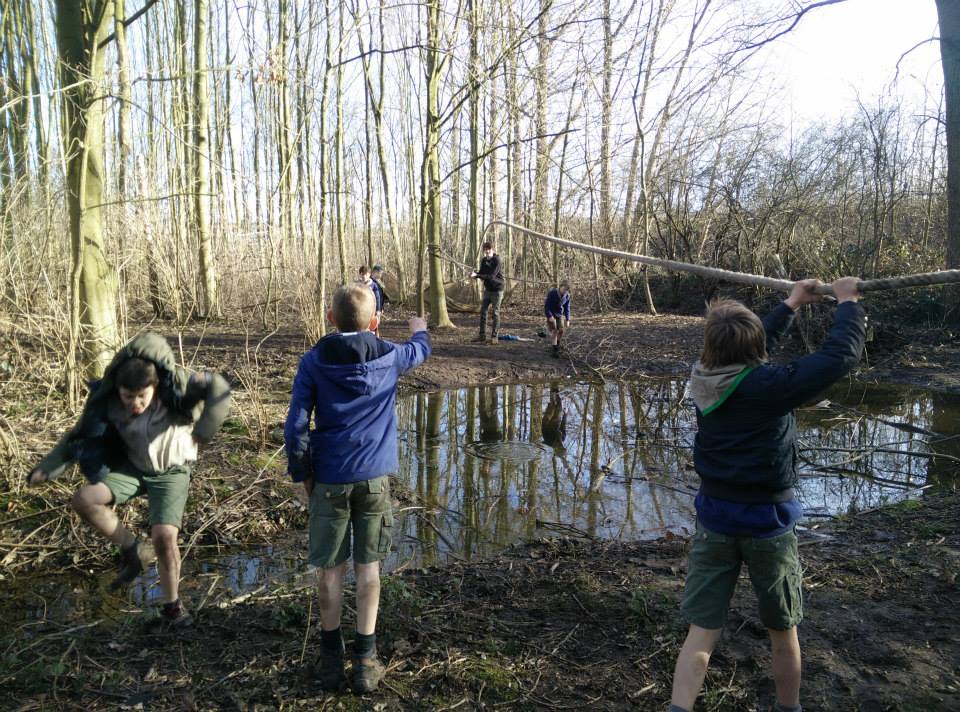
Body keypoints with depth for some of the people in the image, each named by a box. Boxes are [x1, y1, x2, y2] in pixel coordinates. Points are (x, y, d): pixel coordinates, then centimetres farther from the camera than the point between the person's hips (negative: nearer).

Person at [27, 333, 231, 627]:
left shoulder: (175, 390, -25)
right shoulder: (107, 403, -14)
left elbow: (219, 388, -29)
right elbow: (79, 435, -1)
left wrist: (202, 431, -33)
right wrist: (46, 468, -2)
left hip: (170, 474, -4)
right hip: (131, 469, 4)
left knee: (165, 536, -19)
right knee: (83, 499, -20)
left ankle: (171, 605, 5)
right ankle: (132, 550, 1)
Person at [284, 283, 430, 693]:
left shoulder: (313, 362, -4)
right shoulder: (389, 357, -1)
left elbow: (295, 426, -6)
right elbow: (421, 350, 23)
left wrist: (301, 474, 6)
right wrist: (418, 330, 45)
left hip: (329, 479, 0)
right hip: (374, 476, 1)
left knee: (329, 568, 11)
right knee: (368, 566, 9)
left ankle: (330, 657, 22)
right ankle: (365, 660, 14)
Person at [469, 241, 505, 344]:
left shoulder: (497, 261, -17)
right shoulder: (484, 260, 5)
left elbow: (491, 276, -25)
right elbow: (482, 273, 7)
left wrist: (477, 275, -32)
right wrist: (475, 274, -15)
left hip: (497, 290, -7)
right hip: (488, 289, 7)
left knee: (495, 313, -2)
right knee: (483, 312, 6)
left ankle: (494, 336, 3)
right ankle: (482, 335, 12)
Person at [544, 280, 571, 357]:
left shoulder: (567, 295, -12)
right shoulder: (551, 293, -26)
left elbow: (567, 308, -1)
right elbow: (546, 305, -20)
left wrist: (567, 320, -2)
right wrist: (549, 316, -26)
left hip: (560, 314, 4)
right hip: (551, 314, -4)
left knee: (561, 330, -1)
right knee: (554, 331, -12)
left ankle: (557, 344, 24)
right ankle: (555, 350, -7)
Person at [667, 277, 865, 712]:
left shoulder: (705, 379, -4)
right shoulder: (771, 386, -21)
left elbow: (745, 358, 16)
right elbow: (841, 354, -14)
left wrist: (790, 305, 25)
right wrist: (847, 302, 5)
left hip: (714, 517, 4)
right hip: (767, 521, -4)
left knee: (701, 634, 5)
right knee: (782, 633, 20)